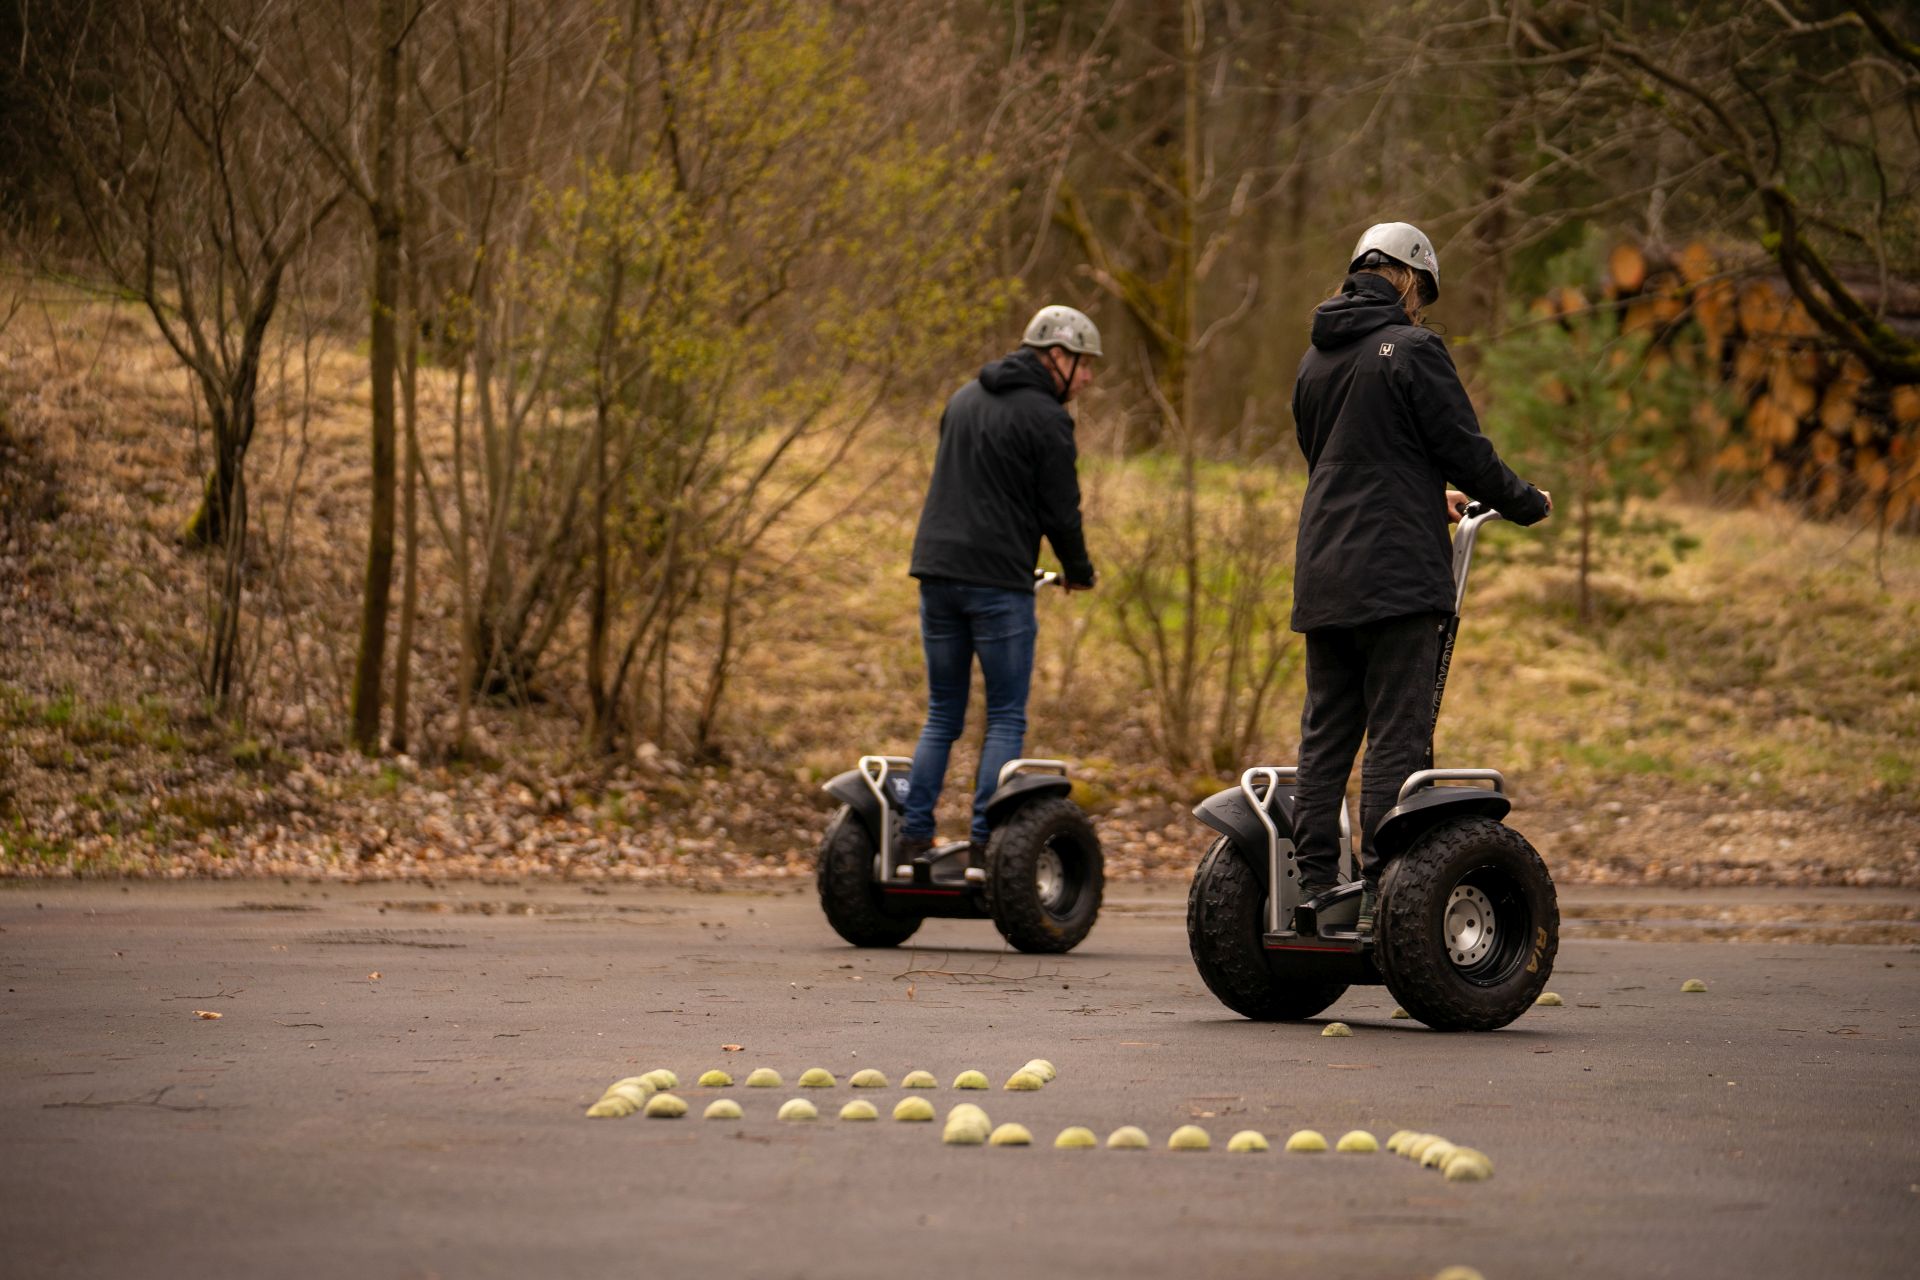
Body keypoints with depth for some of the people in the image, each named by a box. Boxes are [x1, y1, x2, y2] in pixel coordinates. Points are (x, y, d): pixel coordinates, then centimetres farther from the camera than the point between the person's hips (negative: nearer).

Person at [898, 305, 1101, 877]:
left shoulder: (964, 399, 16)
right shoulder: (1045, 418, -7)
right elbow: (1060, 509, -6)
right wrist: (1079, 571, 11)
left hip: (937, 571, 7)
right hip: (997, 581, -7)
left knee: (942, 715, 12)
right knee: (1006, 717, 1)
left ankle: (914, 839, 4)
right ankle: (984, 845, -5)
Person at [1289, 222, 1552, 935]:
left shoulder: (1316, 359, 16)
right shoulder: (1411, 349, -8)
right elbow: (1465, 449, -8)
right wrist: (1527, 504, 9)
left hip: (1322, 575, 7)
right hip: (1397, 574, -7)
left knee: (1325, 736, 9)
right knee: (1397, 737, -6)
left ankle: (1314, 888, 6)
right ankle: (1381, 895, -10)